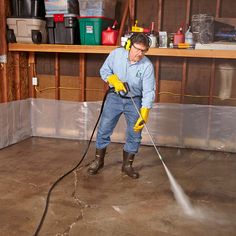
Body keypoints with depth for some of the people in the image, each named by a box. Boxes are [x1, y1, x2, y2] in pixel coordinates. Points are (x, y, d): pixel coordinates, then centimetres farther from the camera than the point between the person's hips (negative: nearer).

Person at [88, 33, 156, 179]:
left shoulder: (147, 66, -19)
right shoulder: (117, 54, -13)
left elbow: (149, 92, -21)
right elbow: (104, 70, 1)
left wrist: (144, 114, -30)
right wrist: (114, 80, -19)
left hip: (135, 101, -1)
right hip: (115, 97, 1)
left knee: (135, 134, 3)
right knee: (104, 130, 3)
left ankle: (127, 165, 21)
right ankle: (98, 161, 23)